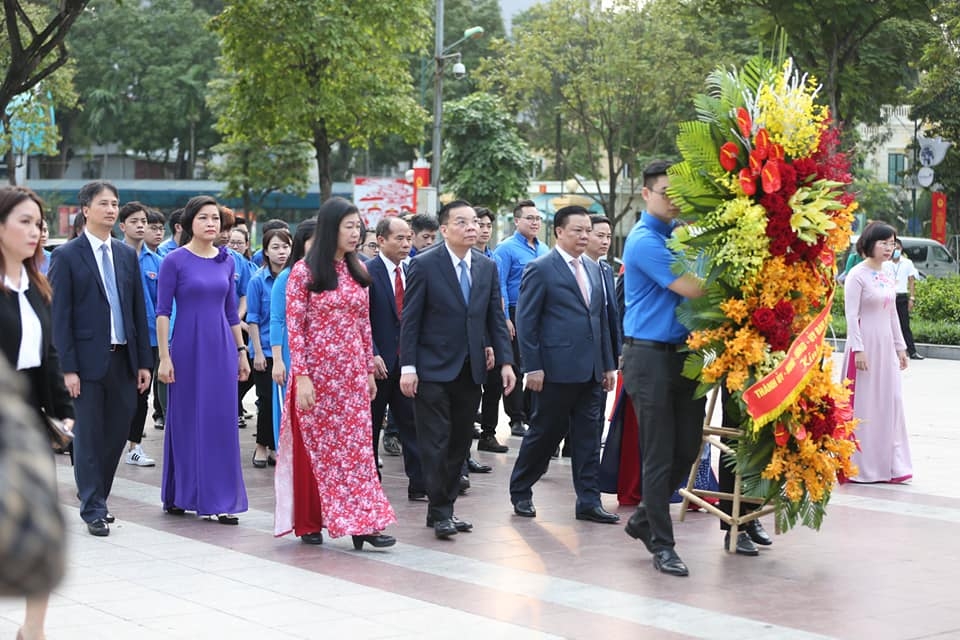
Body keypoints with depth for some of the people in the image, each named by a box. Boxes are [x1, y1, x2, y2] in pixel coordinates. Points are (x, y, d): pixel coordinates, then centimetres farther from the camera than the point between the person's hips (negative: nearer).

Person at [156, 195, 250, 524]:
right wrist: (164, 357, -12)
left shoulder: (226, 261, 9)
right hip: (187, 348, -4)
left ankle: (221, 500, 8)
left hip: (222, 348, 4)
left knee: (222, 422, 3)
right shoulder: (174, 260, -5)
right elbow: (162, 311, -7)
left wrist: (241, 351, 12)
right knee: (185, 421, 5)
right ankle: (178, 496, 17)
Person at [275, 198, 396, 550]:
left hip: (353, 372, 5)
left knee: (357, 445, 1)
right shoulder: (304, 271, -8)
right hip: (317, 372, -4)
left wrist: (370, 370, 11)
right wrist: (301, 376, -15)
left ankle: (361, 523, 1)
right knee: (315, 447, 5)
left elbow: (364, 325, 12)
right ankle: (309, 523, 16)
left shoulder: (358, 271, 8)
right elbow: (294, 326, -10)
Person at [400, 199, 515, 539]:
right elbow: (410, 320, -8)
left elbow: (496, 317, 10)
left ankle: (445, 508, 18)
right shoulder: (424, 265, -7)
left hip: (471, 369, 5)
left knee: (460, 442, 9)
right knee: (436, 443, -4)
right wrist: (408, 367, -12)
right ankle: (439, 512, 2)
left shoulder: (487, 267, 8)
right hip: (434, 370, -5)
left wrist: (505, 361, 1)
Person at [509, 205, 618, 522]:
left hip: (591, 371, 6)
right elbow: (526, 321, -9)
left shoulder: (594, 269, 14)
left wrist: (608, 364, 13)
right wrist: (532, 368, -14)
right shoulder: (540, 269, -6)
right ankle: (520, 492, 21)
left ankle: (588, 501, 10)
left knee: (589, 437, 6)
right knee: (545, 433, 4)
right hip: (556, 370, -6)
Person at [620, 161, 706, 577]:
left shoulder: (680, 231, 12)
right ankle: (661, 545, 8)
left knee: (688, 448, 11)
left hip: (684, 353, 8)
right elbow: (692, 288, -19)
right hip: (651, 356, -8)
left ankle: (644, 519, 29)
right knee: (659, 456, -2)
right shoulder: (645, 241, -13)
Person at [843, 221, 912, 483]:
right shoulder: (857, 275, -10)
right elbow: (851, 315, -14)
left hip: (886, 346, 7)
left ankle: (890, 464, 12)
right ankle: (859, 466, 5)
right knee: (862, 405, -2)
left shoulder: (888, 277, 12)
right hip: (865, 345, -7)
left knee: (891, 402, 6)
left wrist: (900, 347, 18)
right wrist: (858, 349, -19)